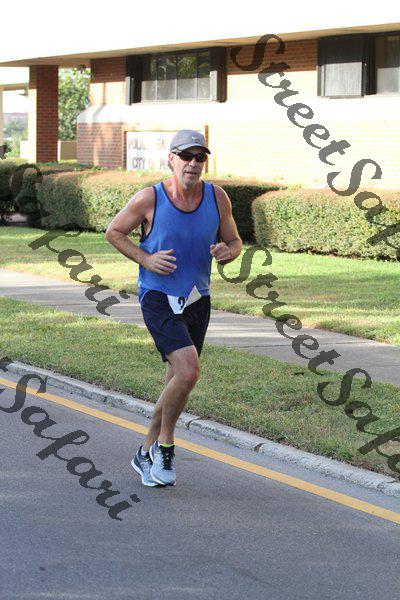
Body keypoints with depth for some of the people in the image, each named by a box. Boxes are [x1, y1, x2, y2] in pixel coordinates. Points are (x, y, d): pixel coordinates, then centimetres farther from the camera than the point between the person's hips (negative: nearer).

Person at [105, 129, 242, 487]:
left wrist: (227, 251, -14)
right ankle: (165, 444, -1)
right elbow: (114, 232, 2)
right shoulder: (149, 199, -12)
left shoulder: (217, 198, -3)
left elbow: (235, 242, 10)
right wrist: (145, 259, -13)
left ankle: (147, 454, 32)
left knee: (178, 385, 13)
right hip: (158, 298, -5)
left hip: (197, 300, 5)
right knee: (188, 370, -23)